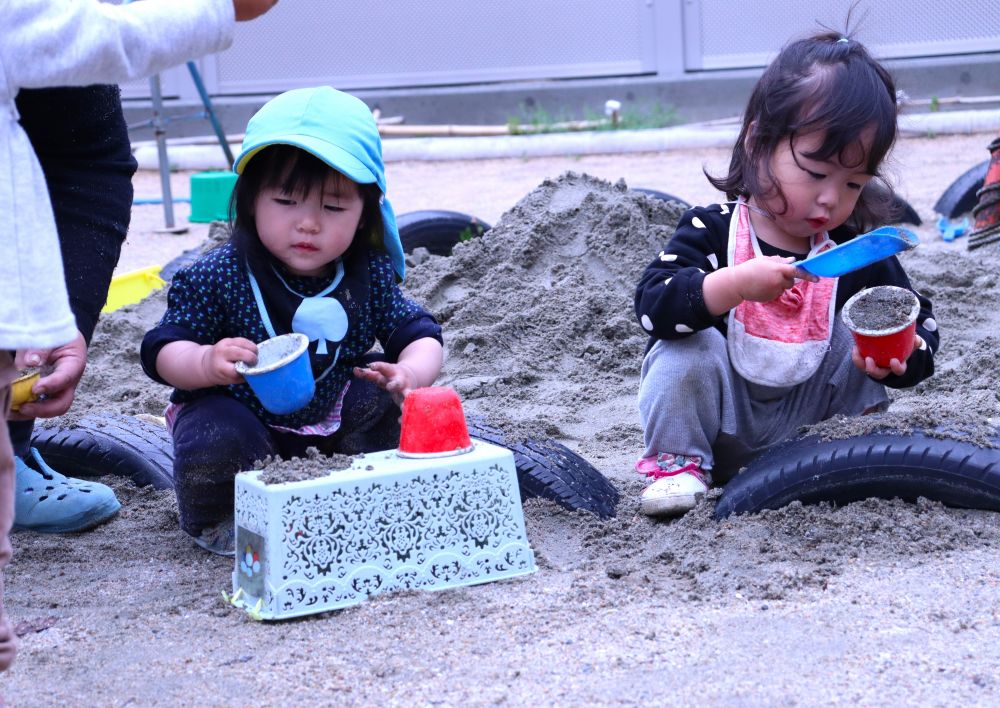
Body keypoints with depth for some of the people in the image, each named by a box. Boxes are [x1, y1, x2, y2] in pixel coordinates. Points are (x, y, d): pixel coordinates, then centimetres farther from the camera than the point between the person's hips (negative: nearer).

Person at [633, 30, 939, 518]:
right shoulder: (712, 231, -12)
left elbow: (920, 329, 0)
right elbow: (653, 306, -26)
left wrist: (892, 359, -25)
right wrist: (735, 284, -41)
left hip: (808, 418, 2)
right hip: (722, 419, -2)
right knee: (689, 347, -27)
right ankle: (677, 463, -12)